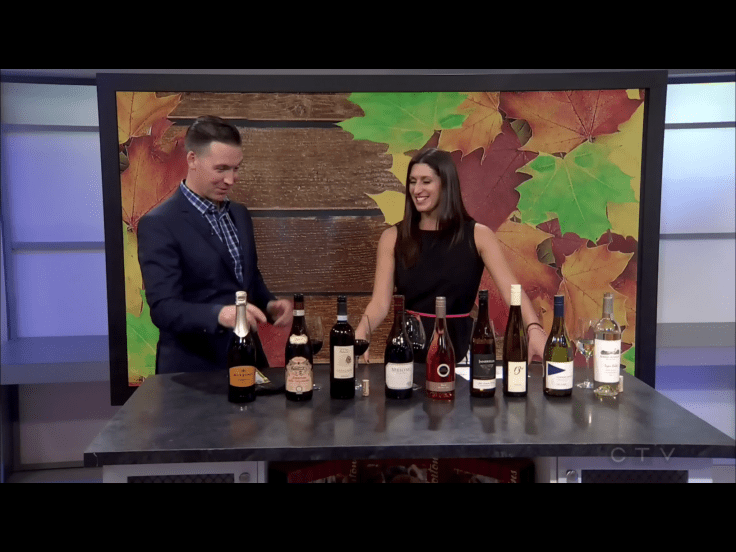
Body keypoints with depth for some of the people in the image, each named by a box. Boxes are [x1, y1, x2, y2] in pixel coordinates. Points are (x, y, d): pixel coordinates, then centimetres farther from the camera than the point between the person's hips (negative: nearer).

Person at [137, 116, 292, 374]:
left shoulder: (239, 214, 8)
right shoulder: (159, 224, -14)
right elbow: (163, 309, -20)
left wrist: (270, 305, -4)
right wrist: (219, 314, -37)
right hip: (194, 371, -6)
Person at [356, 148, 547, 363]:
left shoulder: (478, 236, -1)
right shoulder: (393, 238, 1)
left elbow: (511, 290, -12)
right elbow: (380, 302, -4)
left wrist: (534, 329, -30)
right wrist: (361, 333, -24)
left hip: (460, 346, 0)